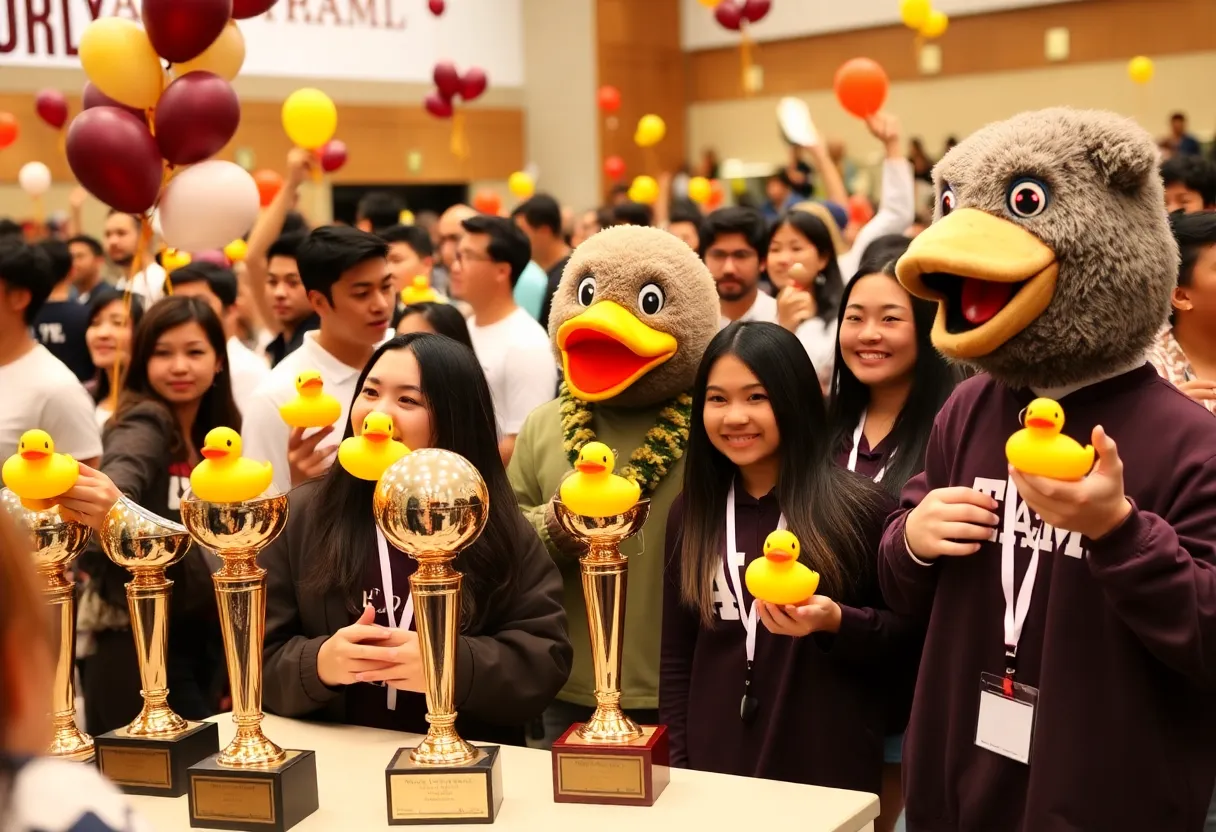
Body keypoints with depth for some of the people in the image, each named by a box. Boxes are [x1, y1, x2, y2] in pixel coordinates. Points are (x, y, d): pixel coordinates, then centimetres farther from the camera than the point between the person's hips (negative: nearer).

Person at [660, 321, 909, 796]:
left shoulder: (858, 507, -8)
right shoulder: (690, 513, 3)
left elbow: (906, 635, -3)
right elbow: (675, 658, 7)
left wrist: (835, 622, -20)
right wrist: (677, 766, 2)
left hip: (828, 773, -3)